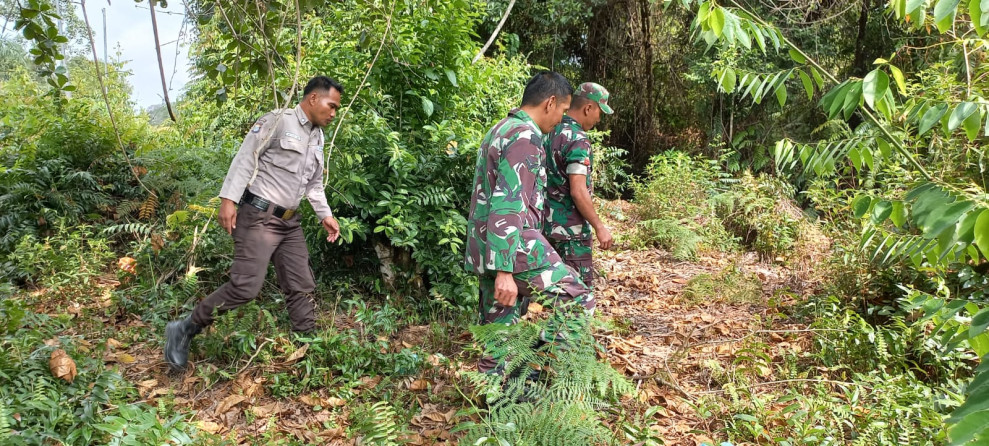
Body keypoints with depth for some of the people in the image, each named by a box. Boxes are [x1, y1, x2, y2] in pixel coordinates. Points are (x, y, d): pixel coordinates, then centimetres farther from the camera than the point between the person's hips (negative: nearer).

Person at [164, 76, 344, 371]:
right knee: (246, 286, -14)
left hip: (289, 222, 8)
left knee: (302, 287, 7)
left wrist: (325, 215, 15)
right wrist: (228, 199, -21)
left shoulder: (317, 137, 16)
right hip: (259, 216, -8)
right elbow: (245, 158, -13)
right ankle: (184, 330, 2)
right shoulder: (278, 121, -9)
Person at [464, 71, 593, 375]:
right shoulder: (525, 137, -14)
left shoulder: (500, 130, 18)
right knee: (578, 301, -1)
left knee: (498, 328, 14)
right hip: (514, 247, -10)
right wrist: (505, 270, -25)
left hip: (486, 247, 10)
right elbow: (507, 204, -22)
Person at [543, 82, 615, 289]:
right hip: (570, 228, -9)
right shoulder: (578, 140, -18)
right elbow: (578, 192, -23)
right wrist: (600, 227, -16)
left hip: (547, 223, 9)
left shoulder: (549, 133, 10)